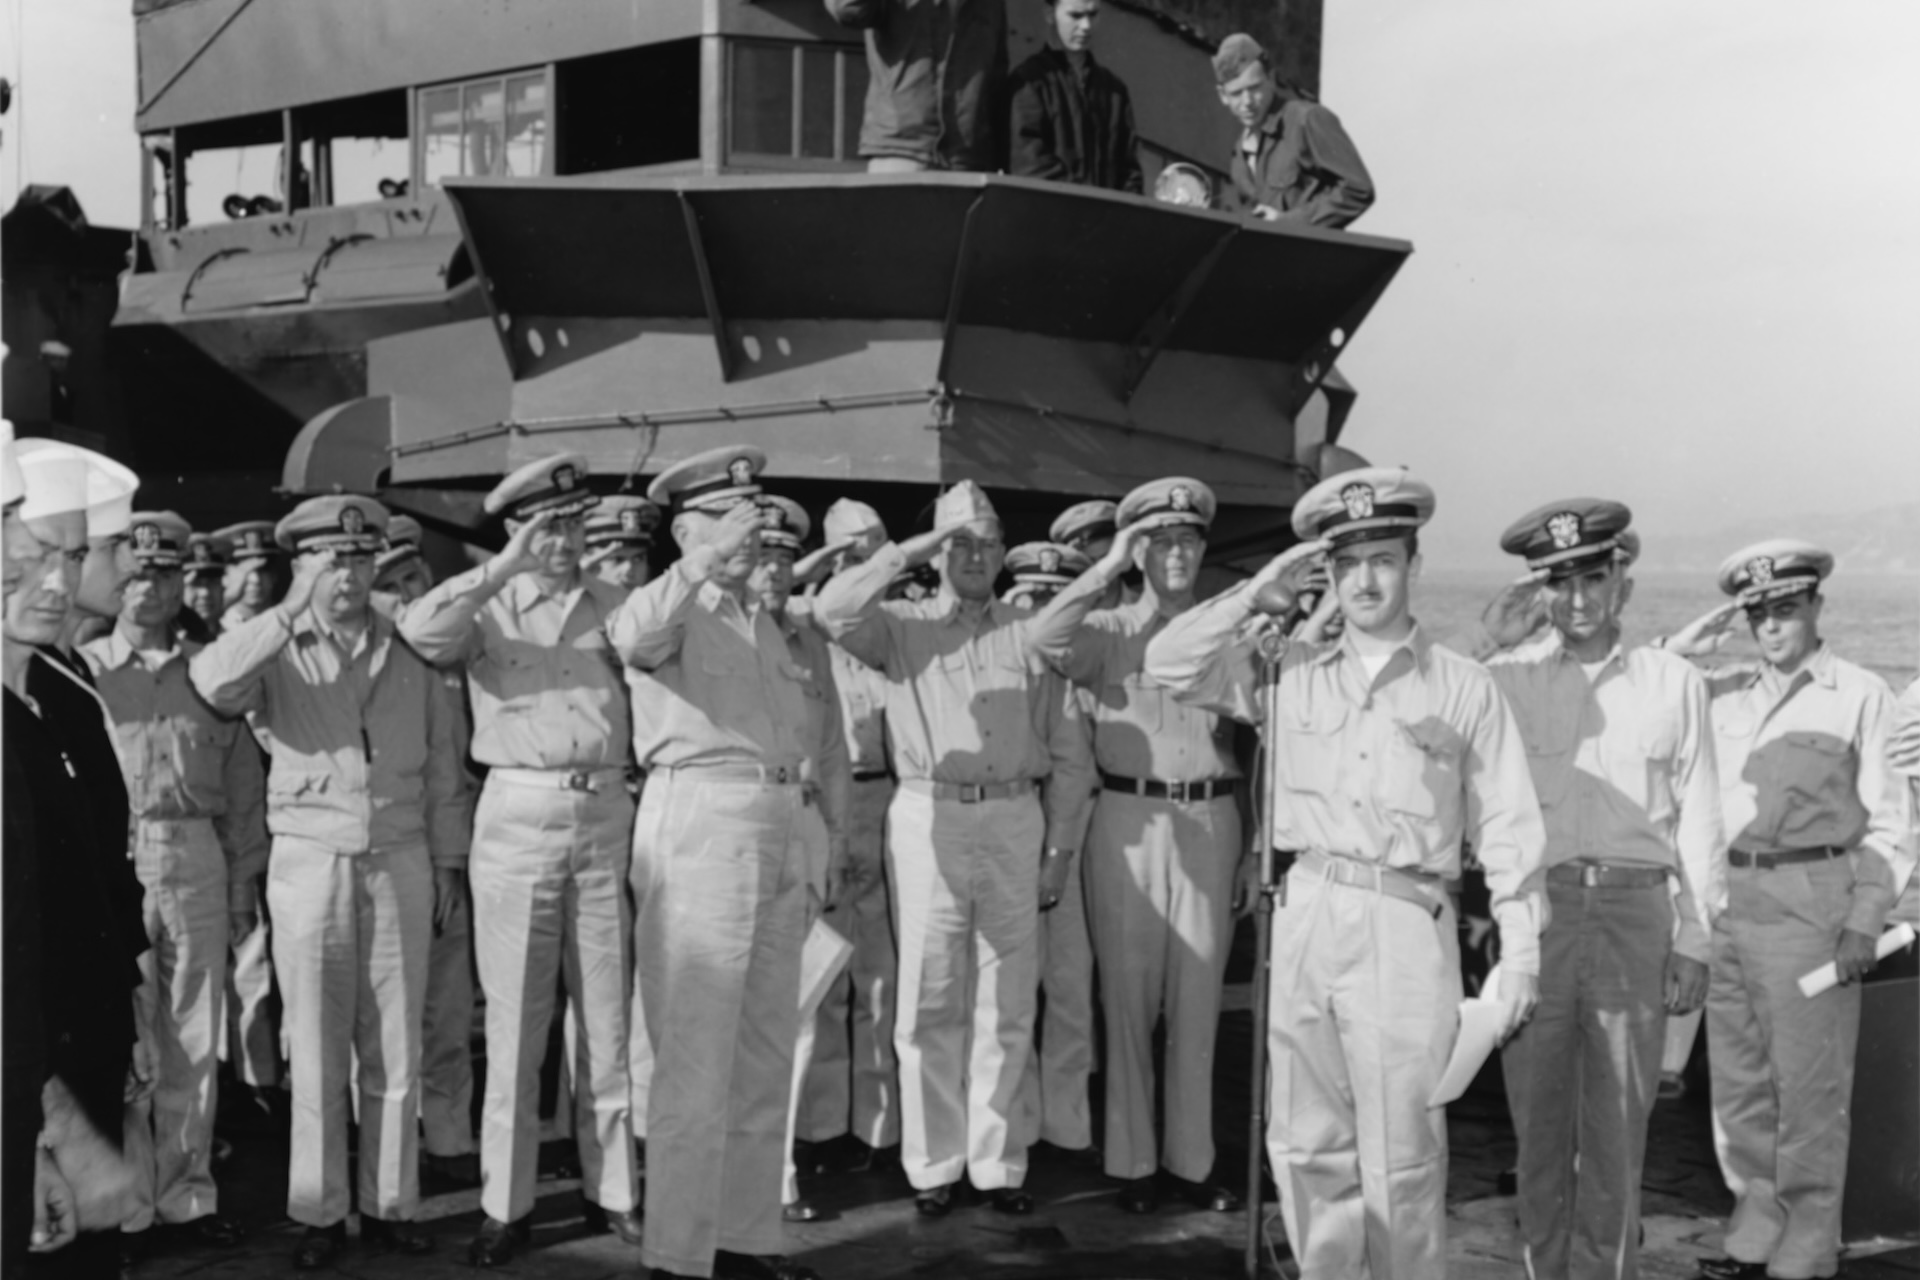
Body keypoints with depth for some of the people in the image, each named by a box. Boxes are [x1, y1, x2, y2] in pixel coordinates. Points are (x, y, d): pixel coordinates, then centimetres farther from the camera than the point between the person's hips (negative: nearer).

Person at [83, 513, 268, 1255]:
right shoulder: (85, 670, 4)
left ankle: (186, 1197, 18)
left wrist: (243, 883, 7)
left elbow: (243, 789, 11)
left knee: (193, 1040, 7)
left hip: (197, 864, 2)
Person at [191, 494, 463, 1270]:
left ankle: (389, 1206, 16)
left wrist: (446, 862, 9)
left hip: (401, 866, 2)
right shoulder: (276, 654, 1)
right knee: (317, 1052, 4)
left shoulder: (411, 655, 8)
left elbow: (441, 767, 11)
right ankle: (319, 1213, 15)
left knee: (396, 1052, 6)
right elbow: (211, 681, -21)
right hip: (310, 864, -2)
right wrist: (291, 611, -20)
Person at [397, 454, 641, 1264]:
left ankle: (613, 1190, 20)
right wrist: (504, 568, -20)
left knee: (608, 1016, 9)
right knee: (514, 1020, 5)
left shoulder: (613, 604, 10)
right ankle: (506, 1205, 13)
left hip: (607, 817, 2)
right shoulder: (489, 607, 3)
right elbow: (419, 631, -16)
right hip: (517, 818, -2)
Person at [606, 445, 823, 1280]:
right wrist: (708, 560, -38)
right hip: (700, 819, -8)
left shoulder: (764, 622, 20)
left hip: (780, 827, 8)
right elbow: (633, 636, -27)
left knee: (765, 1053, 13)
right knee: (696, 1057, -7)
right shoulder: (671, 610, -2)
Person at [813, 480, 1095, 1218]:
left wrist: (1059, 849, 5)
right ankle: (934, 1164, 11)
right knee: (930, 1002, 2)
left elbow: (1068, 754, 10)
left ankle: (997, 1163, 15)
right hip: (928, 817, -1)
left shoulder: (1030, 635, 12)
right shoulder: (903, 626, 9)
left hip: (1014, 820, 2)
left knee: (1007, 1004, 5)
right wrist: (908, 552, -6)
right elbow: (833, 610, -12)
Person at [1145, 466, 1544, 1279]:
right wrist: (1256, 598, 4)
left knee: (1401, 1156, 0)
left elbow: (1507, 826, 4)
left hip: (1407, 927, -3)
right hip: (1305, 916, 3)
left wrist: (1518, 954, -1)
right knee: (1307, 1144, 10)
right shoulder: (1289, 673, 11)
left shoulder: (1464, 687, 5)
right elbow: (1170, 665, 9)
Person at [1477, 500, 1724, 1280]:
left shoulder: (1674, 683, 8)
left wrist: (1695, 942, 4)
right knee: (1538, 1112, 7)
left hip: (1635, 908, 0)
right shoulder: (1505, 680, 6)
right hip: (1532, 908, 0)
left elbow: (1700, 820, 8)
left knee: (1618, 1118, 6)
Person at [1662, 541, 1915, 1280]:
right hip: (1728, 899, 5)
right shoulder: (1724, 693, 12)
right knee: (1738, 1082, 11)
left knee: (1808, 1087, 0)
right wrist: (1678, 653, 4)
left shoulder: (1861, 696, 1)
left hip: (1812, 898, -4)